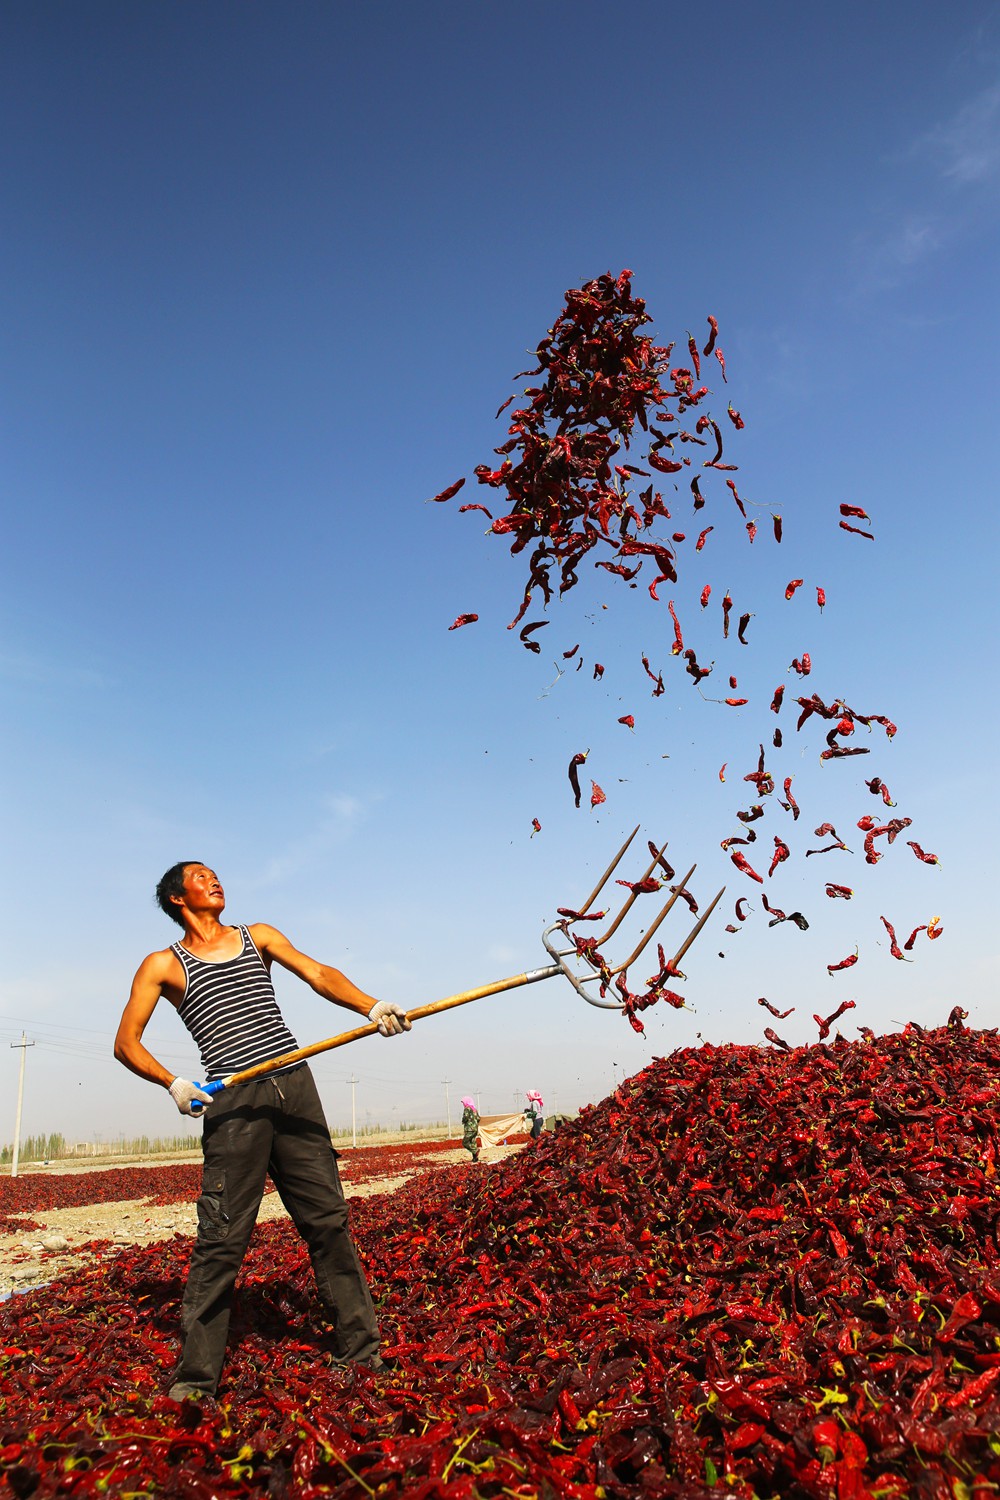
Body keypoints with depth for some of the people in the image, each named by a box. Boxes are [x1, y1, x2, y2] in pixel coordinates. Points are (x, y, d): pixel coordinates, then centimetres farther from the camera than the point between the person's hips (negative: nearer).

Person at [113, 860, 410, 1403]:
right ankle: (195, 1378, 10)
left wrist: (372, 1006, -13)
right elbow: (126, 1042, 8)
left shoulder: (259, 936, 17)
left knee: (328, 1220, 4)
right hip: (234, 1103, -3)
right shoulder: (163, 965, 9)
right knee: (221, 1239, -4)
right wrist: (173, 1084, -9)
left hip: (296, 1090, 3)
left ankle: (359, 1352, 14)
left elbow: (319, 975, 5)